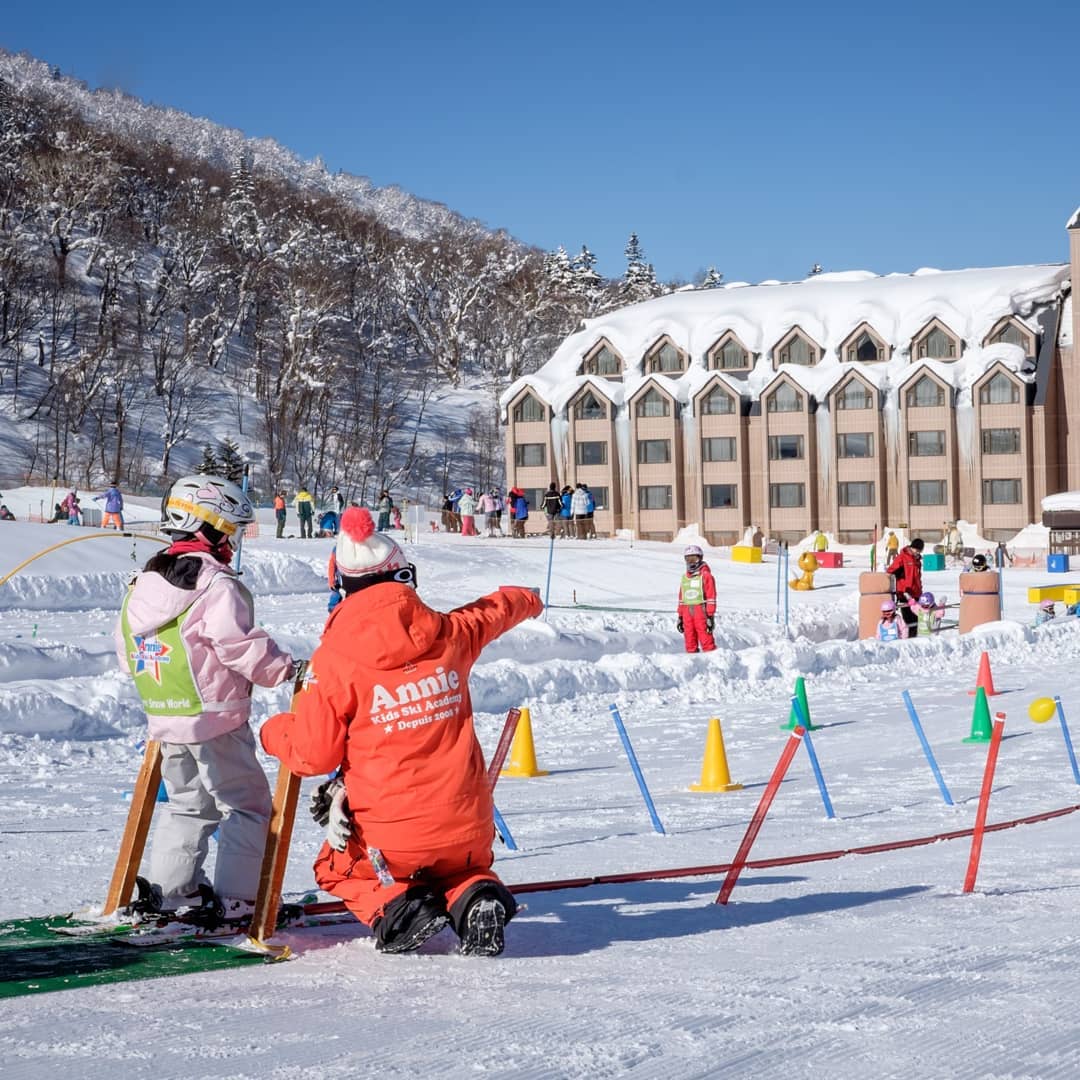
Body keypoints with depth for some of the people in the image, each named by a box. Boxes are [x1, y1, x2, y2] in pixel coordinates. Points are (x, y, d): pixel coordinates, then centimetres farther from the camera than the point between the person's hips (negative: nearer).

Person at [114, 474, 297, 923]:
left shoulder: (141, 586, 10)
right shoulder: (216, 584, -16)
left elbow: (126, 651, 17)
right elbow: (242, 646, -21)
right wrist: (288, 671, -9)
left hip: (165, 720, 8)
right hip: (215, 720, -8)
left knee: (187, 803, 21)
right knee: (247, 805, 0)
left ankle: (166, 889, 20)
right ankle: (235, 899, -4)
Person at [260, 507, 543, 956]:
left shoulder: (335, 658, -13)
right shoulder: (449, 634, -1)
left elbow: (313, 754, -10)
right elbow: (494, 612, 23)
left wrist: (274, 732, 12)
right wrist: (526, 600, 47)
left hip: (390, 833, -3)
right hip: (466, 827, 3)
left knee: (336, 869, 29)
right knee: (464, 869, 35)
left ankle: (392, 907, -2)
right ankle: (473, 900, -1)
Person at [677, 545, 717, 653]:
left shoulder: (706, 575, -3)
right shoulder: (684, 577, 16)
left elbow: (711, 597, -7)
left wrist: (710, 616, -12)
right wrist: (680, 616, 17)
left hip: (701, 611, -6)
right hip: (687, 613, 6)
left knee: (705, 638, -9)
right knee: (689, 639, 7)